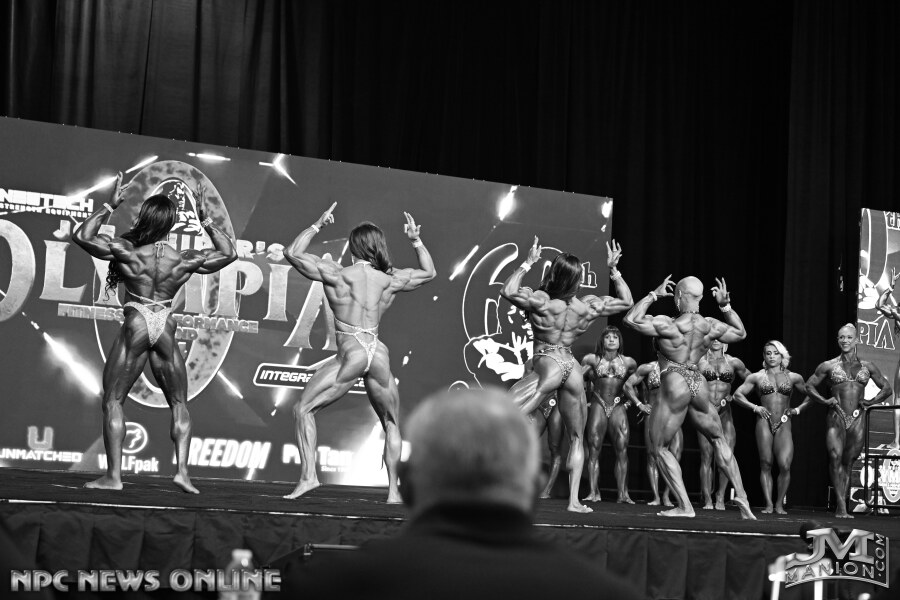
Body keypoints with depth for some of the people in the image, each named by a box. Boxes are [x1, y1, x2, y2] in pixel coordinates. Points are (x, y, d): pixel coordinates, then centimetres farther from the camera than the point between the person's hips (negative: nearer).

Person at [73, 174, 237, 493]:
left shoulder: (127, 253, -11)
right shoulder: (186, 260, -5)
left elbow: (82, 235, -3)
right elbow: (229, 252, 10)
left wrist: (109, 206, 2)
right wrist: (205, 219, 9)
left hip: (135, 326, -2)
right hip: (166, 329, 2)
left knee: (112, 401, 7)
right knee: (179, 404, 15)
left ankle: (113, 475, -1)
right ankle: (182, 469, 0)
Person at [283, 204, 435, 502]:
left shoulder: (336, 274, -1)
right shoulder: (390, 280, 8)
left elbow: (292, 253, 6)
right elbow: (429, 272, 26)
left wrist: (317, 226, 12)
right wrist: (416, 241, 26)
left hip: (350, 352, -3)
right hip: (379, 353, 3)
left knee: (303, 409, 7)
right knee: (391, 423, 21)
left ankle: (308, 475, -6)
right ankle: (393, 490, 16)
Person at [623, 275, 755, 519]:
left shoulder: (669, 325, -15)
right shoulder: (710, 326, 2)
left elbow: (631, 319, -16)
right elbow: (740, 332, 21)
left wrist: (653, 295, -9)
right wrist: (726, 306, 14)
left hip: (674, 385, -5)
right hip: (699, 383, 6)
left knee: (658, 448, 8)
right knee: (719, 440, 23)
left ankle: (684, 506, 0)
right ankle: (741, 496, 15)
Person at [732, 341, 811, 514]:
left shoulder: (793, 378, 13)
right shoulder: (757, 377, 10)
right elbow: (738, 395, 10)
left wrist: (798, 409, 9)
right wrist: (755, 407, -1)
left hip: (784, 424, 0)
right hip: (764, 423, 0)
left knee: (785, 465, -13)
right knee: (766, 465, -4)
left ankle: (779, 504, 0)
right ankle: (769, 504, -1)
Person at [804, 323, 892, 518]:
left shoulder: (867, 366, 11)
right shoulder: (829, 366, 7)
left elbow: (887, 388, 19)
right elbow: (809, 385, 14)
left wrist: (871, 401, 5)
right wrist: (824, 400, 0)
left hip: (857, 419, 2)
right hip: (836, 417, -2)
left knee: (848, 463, 4)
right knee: (835, 457, -21)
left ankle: (841, 508, 10)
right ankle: (841, 506, -21)